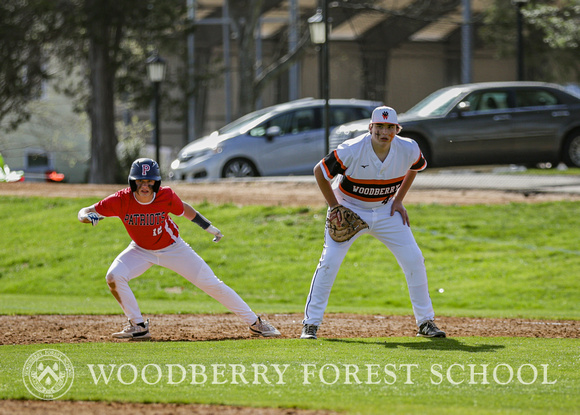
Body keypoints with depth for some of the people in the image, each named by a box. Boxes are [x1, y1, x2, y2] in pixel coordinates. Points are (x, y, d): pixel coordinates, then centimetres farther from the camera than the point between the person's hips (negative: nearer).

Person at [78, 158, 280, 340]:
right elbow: (84, 212, -23)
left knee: (212, 284, -4)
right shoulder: (121, 200, -27)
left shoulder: (166, 197, -26)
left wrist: (208, 227, 3)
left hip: (173, 248, -1)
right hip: (141, 250, 1)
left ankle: (255, 322, 10)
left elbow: (183, 209, -4)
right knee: (114, 277, -24)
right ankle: (138, 326, -6)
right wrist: (87, 216, -46)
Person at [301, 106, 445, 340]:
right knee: (329, 262, -15)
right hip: (349, 210, -3)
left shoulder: (409, 150, -18)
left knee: (414, 260, -4)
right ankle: (311, 324, -5)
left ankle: (425, 322, 9)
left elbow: (415, 167, 8)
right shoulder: (352, 151, -28)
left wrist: (398, 200, 1)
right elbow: (320, 171, -13)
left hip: (386, 211, 3)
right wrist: (335, 207, -14)